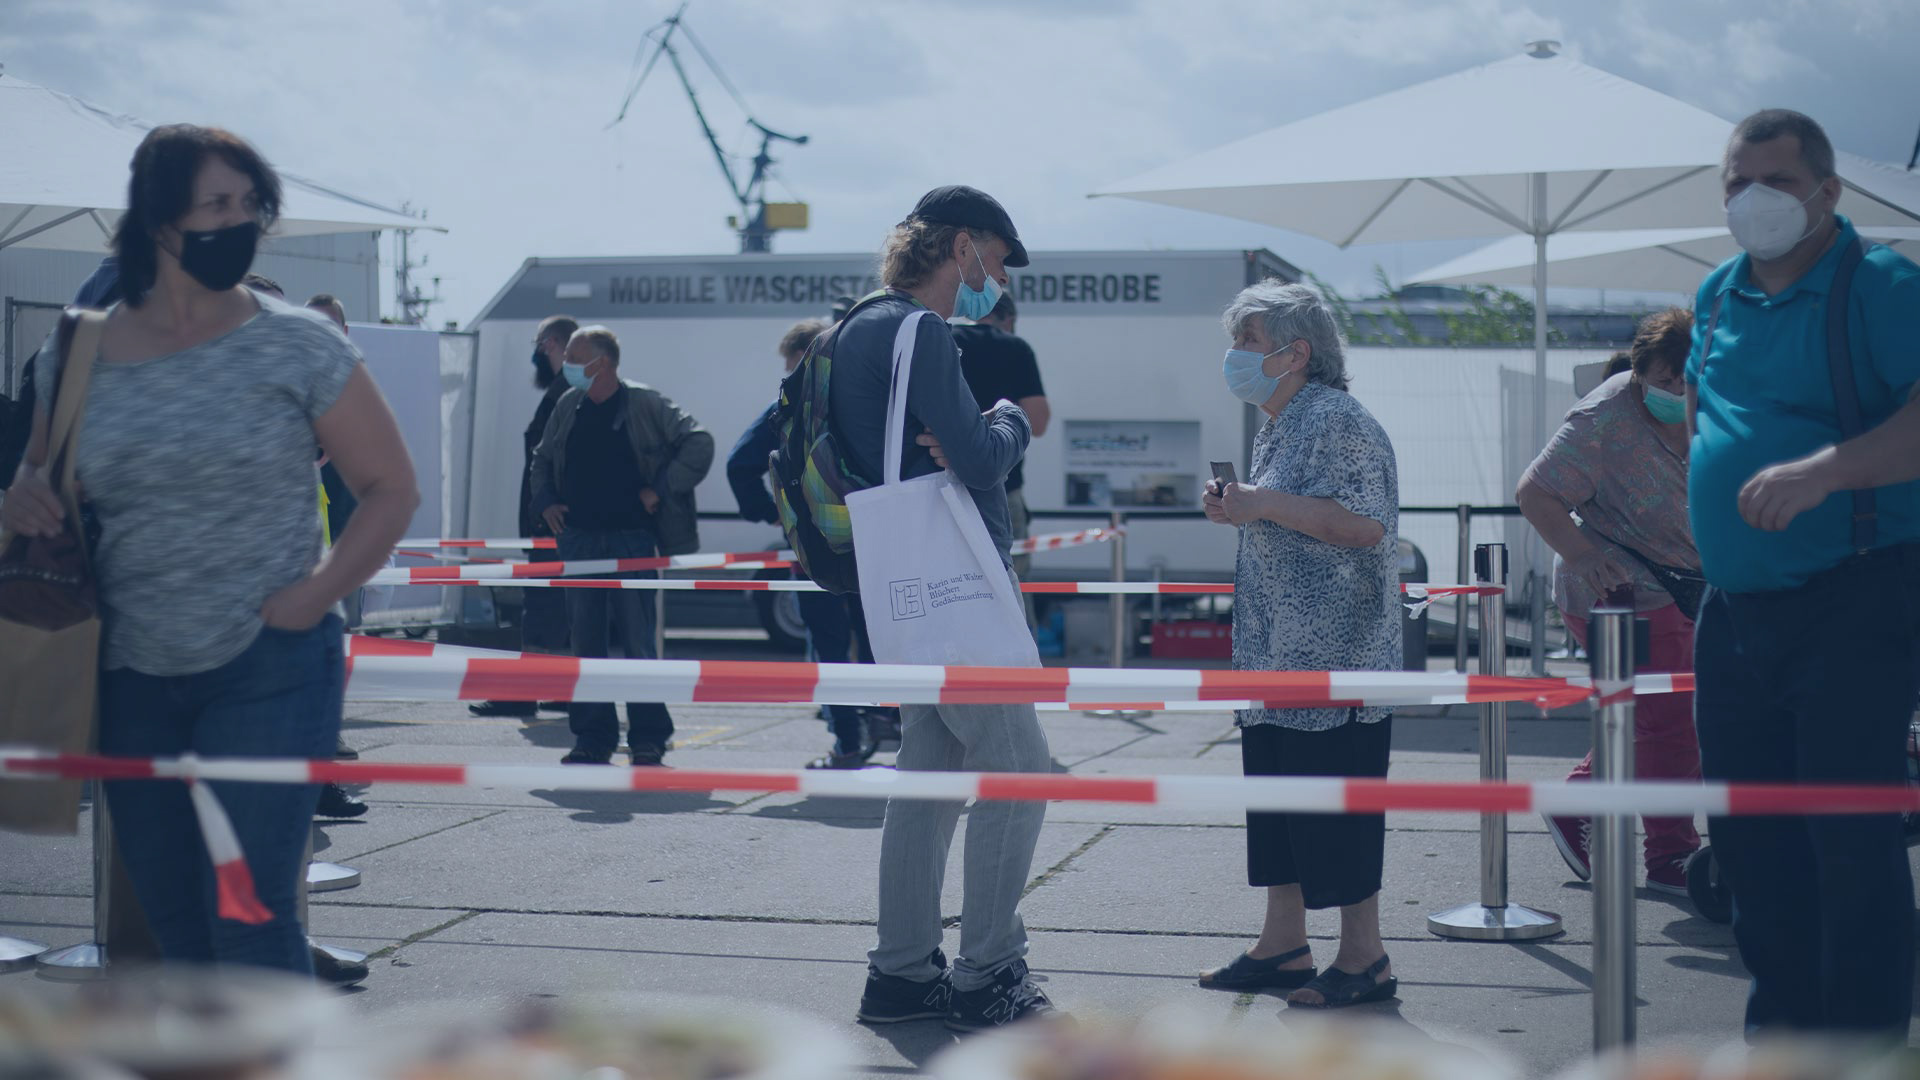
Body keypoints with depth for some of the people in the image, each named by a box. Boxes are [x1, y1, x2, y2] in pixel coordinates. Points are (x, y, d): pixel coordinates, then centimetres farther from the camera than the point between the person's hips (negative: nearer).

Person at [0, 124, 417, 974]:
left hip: (269, 670, -4)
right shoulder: (79, 357, 4)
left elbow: (392, 487, 2)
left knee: (249, 915, -10)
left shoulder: (294, 345, -4)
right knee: (174, 924, 11)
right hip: (133, 677, 4)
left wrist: (314, 595, -11)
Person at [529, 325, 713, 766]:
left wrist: (660, 489, -11)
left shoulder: (646, 405, -5)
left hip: (630, 538, -5)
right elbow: (542, 459, 25)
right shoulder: (568, 407, 11)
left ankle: (648, 738, 4)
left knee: (638, 641, -3)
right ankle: (593, 737, 12)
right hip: (578, 539, 5)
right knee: (585, 641, 5)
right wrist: (545, 501, 9)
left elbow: (699, 443, -9)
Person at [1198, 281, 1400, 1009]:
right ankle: (1284, 943, 21)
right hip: (1277, 655, 10)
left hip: (1334, 659, -10)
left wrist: (1267, 504, -21)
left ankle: (1364, 957, 4)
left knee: (1335, 803, -5)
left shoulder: (1337, 421, -13)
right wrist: (1238, 513, 8)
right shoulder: (1277, 428, 17)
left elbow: (1365, 523, -22)